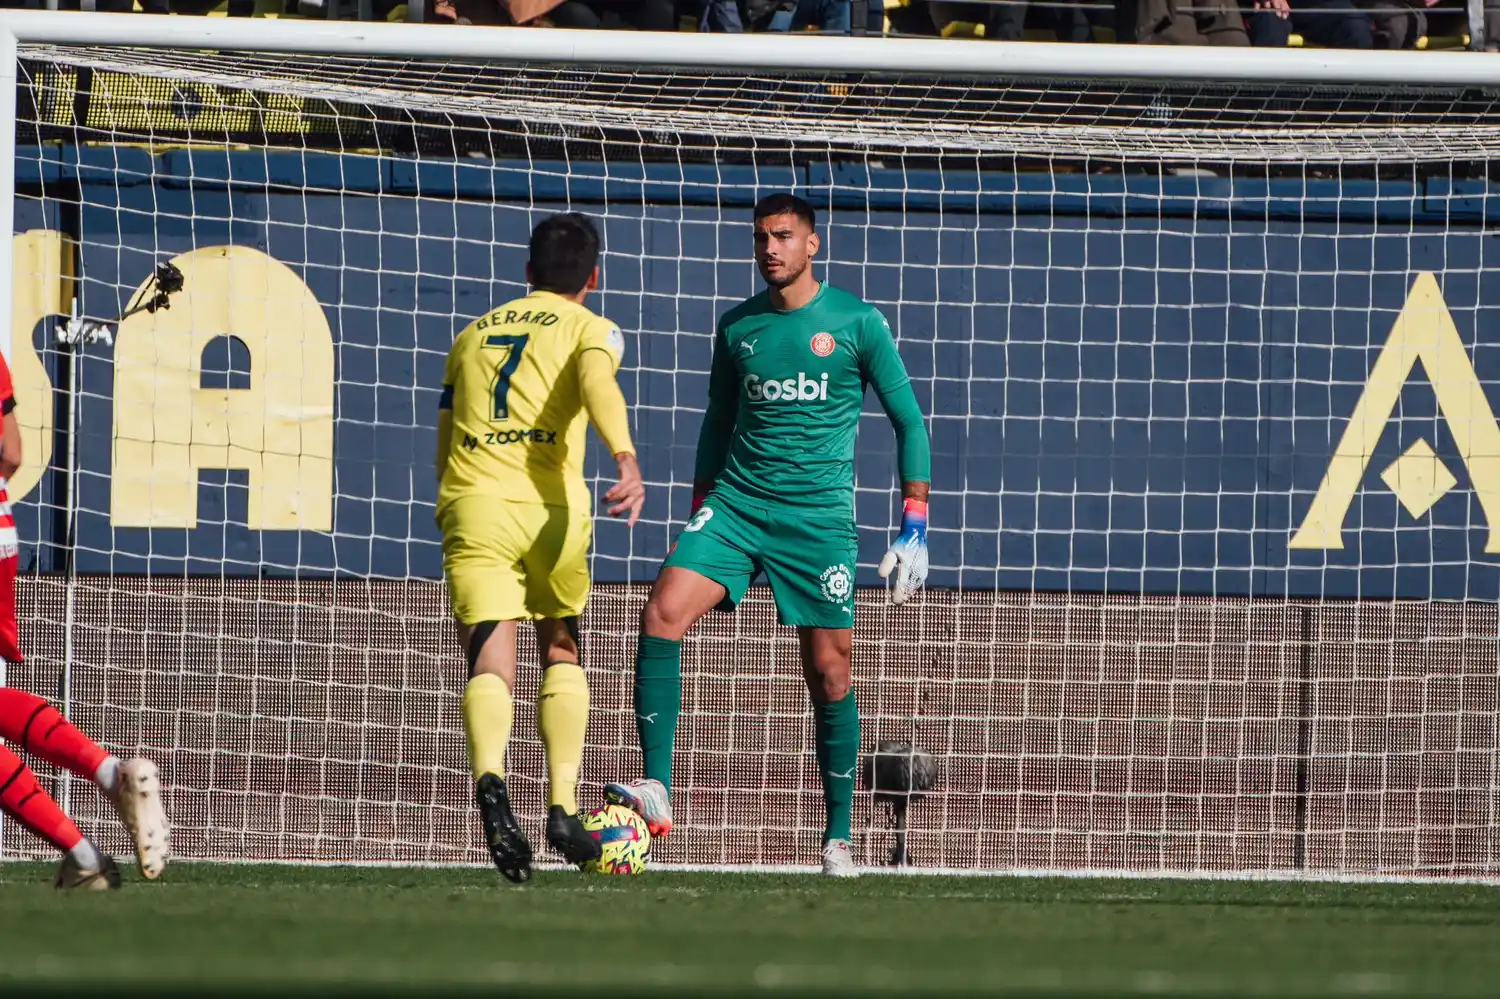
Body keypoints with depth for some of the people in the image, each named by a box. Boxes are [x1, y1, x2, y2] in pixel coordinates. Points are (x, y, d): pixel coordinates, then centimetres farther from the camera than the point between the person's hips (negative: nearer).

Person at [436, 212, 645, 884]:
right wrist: (626, 460, -27)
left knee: (489, 660, -9)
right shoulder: (588, 328, 12)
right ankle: (563, 810, 11)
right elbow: (597, 384, -12)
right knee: (562, 653, 19)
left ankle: (491, 782, -39)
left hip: (469, 502, 2)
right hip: (549, 505, -2)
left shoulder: (473, 335, 25)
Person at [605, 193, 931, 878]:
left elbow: (908, 421, 2)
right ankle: (656, 790, -21)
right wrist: (699, 516, 18)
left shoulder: (857, 323, -1)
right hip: (735, 503, 3)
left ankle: (838, 838, 8)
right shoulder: (738, 327, 10)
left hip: (819, 515, -3)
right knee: (662, 616, -20)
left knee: (829, 675, -3)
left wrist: (915, 530, -3)